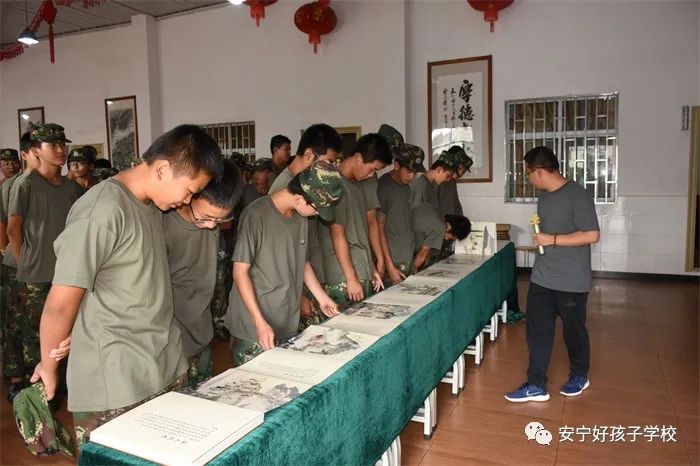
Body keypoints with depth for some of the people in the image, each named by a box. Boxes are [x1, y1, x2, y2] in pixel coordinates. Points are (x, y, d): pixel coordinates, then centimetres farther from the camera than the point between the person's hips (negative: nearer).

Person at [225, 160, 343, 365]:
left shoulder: (300, 218, 7)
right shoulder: (256, 215, -16)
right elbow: (240, 271, -15)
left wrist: (322, 297, 14)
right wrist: (260, 323, -20)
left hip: (289, 325, 6)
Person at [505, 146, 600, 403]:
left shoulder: (577, 195, -18)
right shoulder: (544, 195, 7)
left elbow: (592, 235, -21)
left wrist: (553, 240, -21)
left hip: (571, 281, -7)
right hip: (541, 277, 7)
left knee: (573, 330, 12)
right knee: (537, 329, 6)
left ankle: (579, 376, 35)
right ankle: (536, 385, 15)